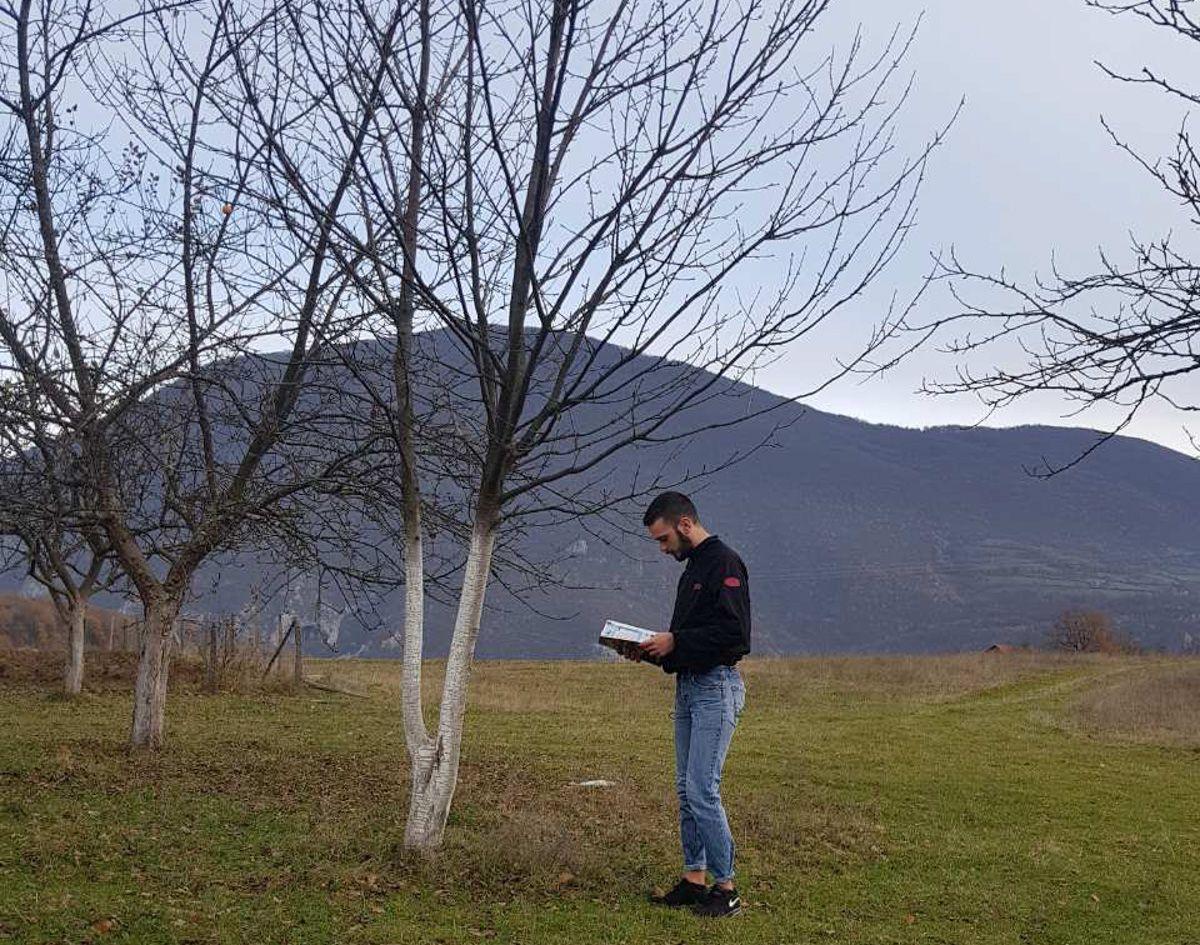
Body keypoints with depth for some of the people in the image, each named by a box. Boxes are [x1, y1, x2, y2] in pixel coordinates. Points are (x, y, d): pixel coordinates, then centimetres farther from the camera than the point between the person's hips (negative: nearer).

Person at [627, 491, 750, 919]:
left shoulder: (724, 563, -12)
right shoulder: (692, 568, 19)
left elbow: (734, 632, -21)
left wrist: (675, 642, -17)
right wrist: (654, 649, 8)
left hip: (716, 687, -10)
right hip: (687, 687, 10)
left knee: (702, 790, -11)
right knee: (686, 788, 11)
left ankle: (726, 887, -3)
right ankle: (694, 879, 18)